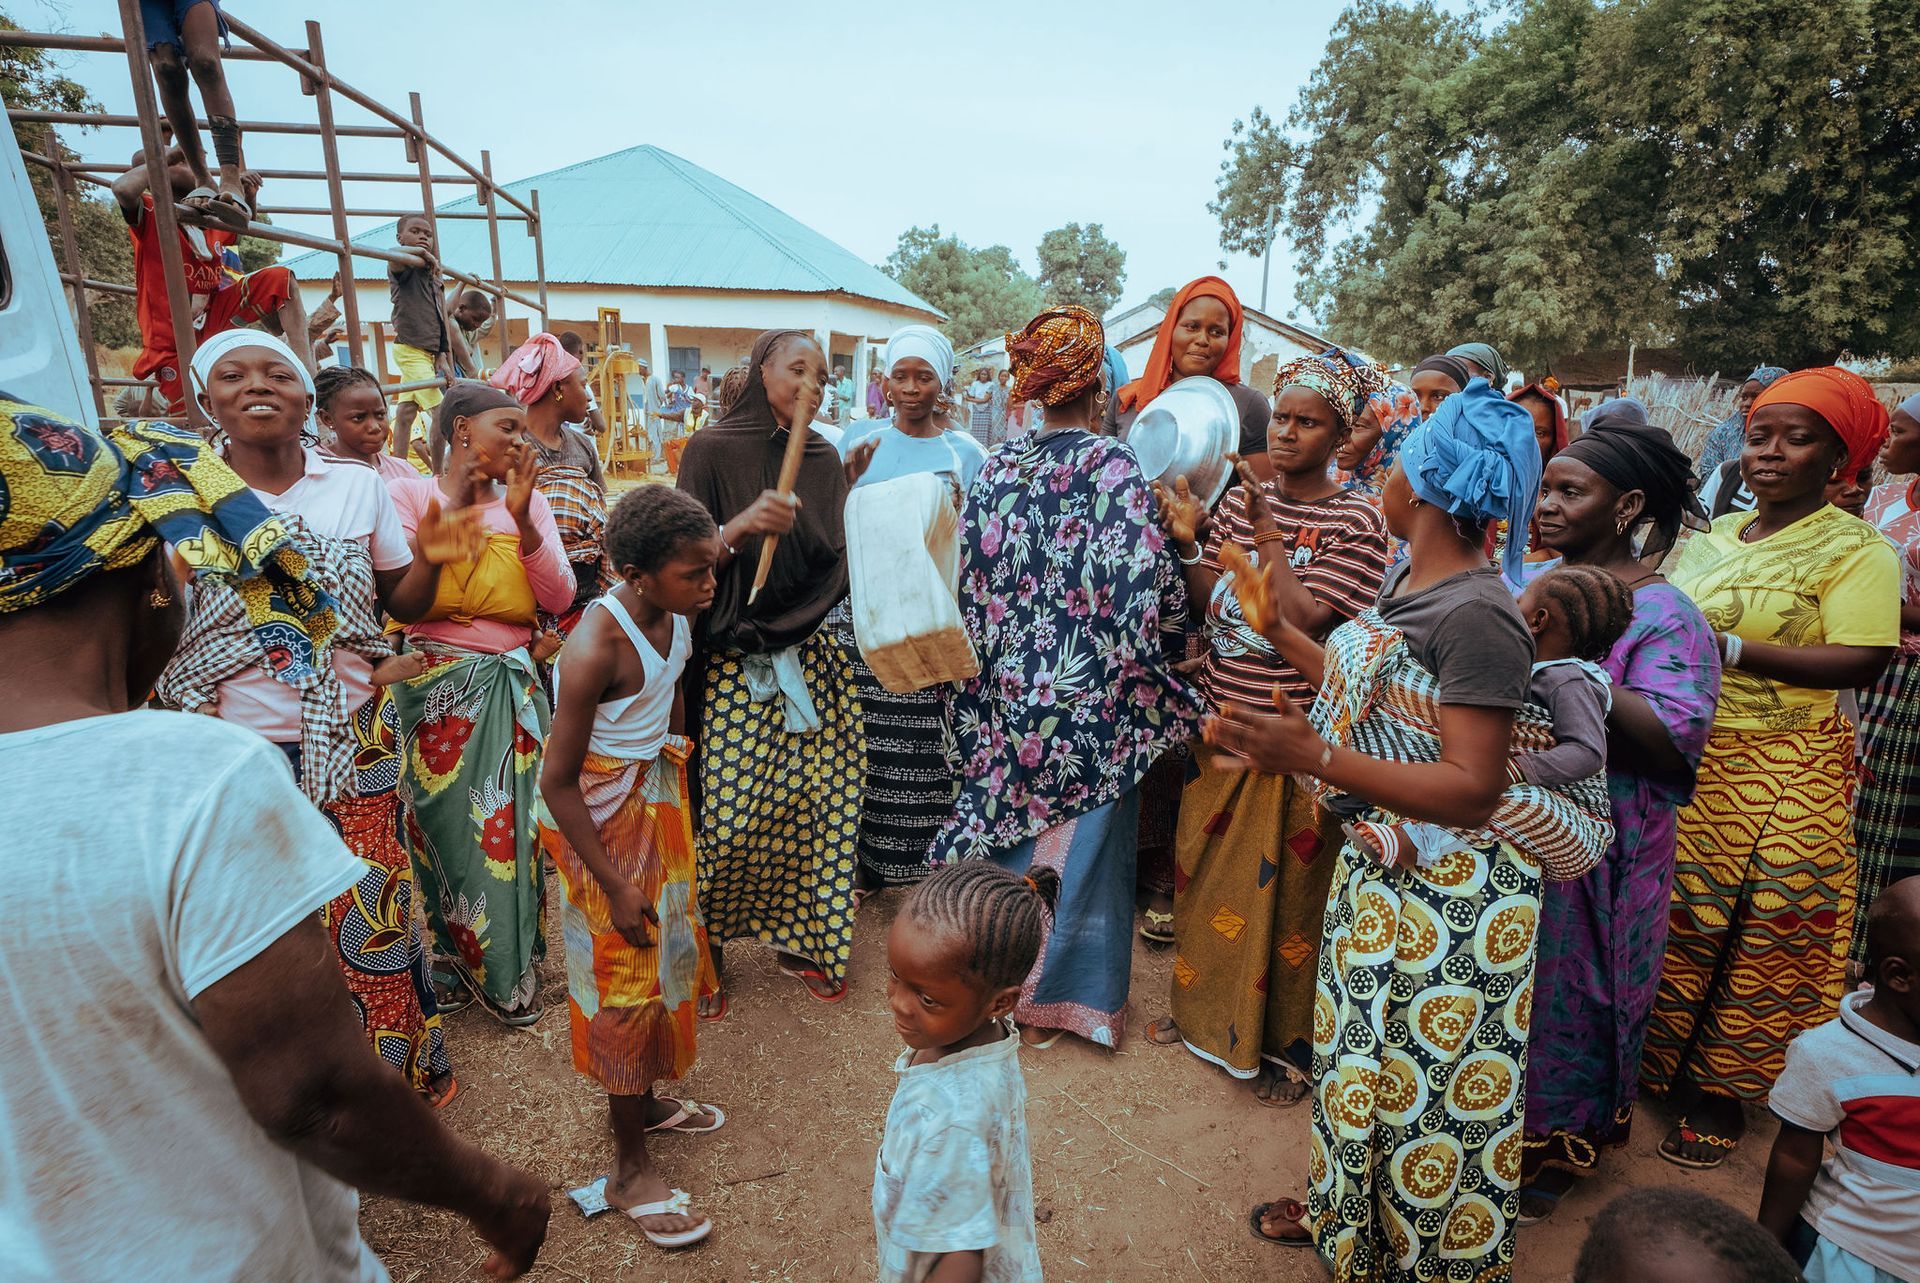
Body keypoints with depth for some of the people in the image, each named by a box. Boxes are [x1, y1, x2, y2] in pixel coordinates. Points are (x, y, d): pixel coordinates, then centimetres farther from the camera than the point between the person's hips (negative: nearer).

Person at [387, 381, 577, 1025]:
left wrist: (522, 519, -14)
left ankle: (509, 970, 25)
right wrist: (452, 506, -15)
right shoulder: (409, 494, 0)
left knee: (510, 826, 5)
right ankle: (450, 966, 29)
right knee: (442, 824, 7)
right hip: (436, 686, -2)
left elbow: (559, 599, -4)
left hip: (513, 687, 2)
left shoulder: (529, 501, 7)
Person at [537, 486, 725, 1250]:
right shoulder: (597, 646, -28)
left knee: (668, 952, 20)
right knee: (623, 973, 4)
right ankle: (630, 1170, 23)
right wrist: (614, 888, -20)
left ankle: (644, 1099, 44)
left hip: (660, 800, 8)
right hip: (602, 821, -7)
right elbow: (557, 783, -24)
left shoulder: (677, 619, -6)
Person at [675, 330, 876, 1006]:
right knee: (732, 812, -5)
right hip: (732, 665, -4)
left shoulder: (825, 459, 8)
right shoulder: (711, 450, -5)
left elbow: (834, 568, 11)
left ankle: (800, 938, 25)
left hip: (809, 658, 5)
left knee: (821, 798, 3)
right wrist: (741, 527, -25)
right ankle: (705, 950, 20)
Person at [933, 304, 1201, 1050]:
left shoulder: (998, 465, 0)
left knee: (1010, 840, 18)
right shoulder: (1113, 467, -12)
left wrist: (990, 665, 14)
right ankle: (1058, 999, 28)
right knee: (1082, 845, 12)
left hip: (1008, 690, 4)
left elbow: (972, 579, 2)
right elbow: (1154, 594, -18)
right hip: (1091, 695, -4)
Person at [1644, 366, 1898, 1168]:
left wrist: (1727, 650, -25)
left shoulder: (1857, 548, -7)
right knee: (1671, 920, 13)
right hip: (1683, 760, 5)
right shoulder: (1715, 536, 11)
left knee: (1756, 937, 6)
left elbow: (1862, 661, -18)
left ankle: (1721, 1091, 24)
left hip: (1780, 776, -5)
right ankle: (1655, 1062, 30)